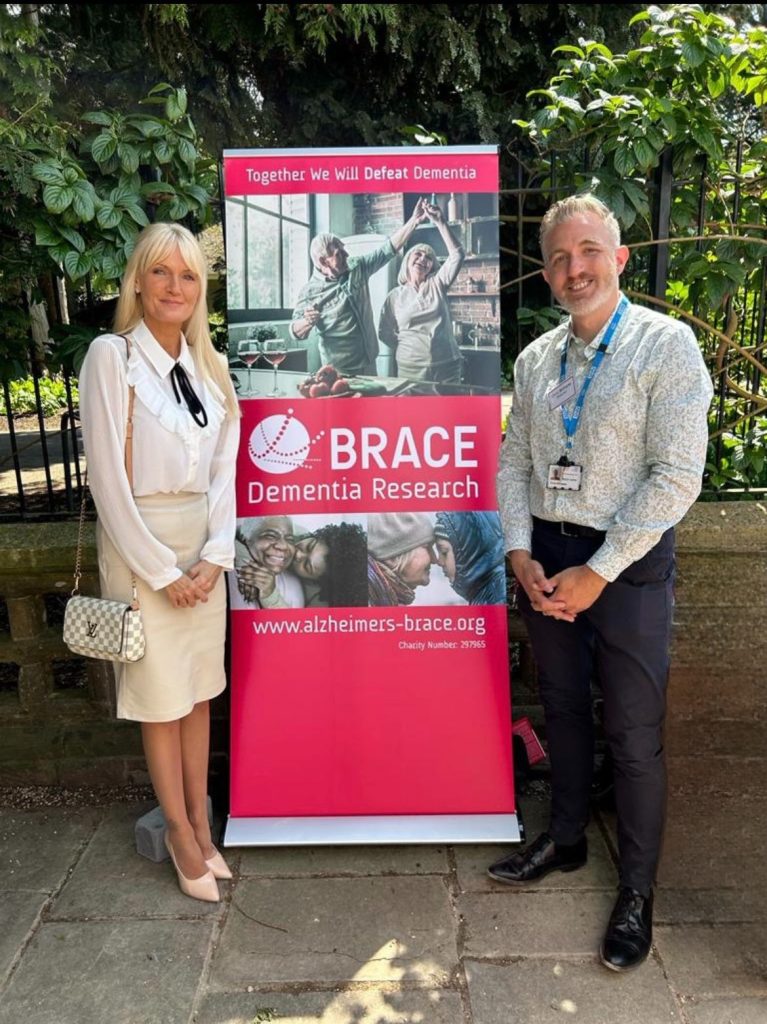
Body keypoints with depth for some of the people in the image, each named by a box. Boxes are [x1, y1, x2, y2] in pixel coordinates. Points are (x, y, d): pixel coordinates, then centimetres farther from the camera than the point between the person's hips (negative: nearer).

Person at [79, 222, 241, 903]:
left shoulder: (208, 366, 8)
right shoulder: (111, 356, -8)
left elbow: (224, 468, 6)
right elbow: (108, 478, -13)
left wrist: (214, 557, -5)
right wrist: (162, 570, -12)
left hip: (203, 544, 5)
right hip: (140, 544, -5)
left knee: (201, 690, 12)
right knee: (161, 695, 5)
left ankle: (199, 821, 28)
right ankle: (181, 832, 24)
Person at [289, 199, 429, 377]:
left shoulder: (358, 268, 2)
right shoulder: (310, 291, -11)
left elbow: (388, 249, 2)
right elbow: (296, 332, -7)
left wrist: (414, 220, -6)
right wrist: (308, 322, -30)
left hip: (368, 363, 5)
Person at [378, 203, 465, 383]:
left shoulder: (437, 284, 8)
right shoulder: (395, 296, 8)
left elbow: (457, 255, -5)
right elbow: (384, 333, 10)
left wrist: (439, 221, -11)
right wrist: (406, 348, 0)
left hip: (447, 367, 1)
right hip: (411, 369, 0)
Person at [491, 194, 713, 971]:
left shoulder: (665, 346, -9)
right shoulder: (535, 360, 7)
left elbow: (675, 477, -15)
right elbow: (513, 463, 9)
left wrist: (597, 572, -16)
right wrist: (520, 554, -5)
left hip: (626, 564, -5)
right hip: (544, 558, 5)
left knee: (633, 737, 6)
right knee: (562, 710, 19)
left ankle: (636, 891, 26)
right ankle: (565, 840, 40)